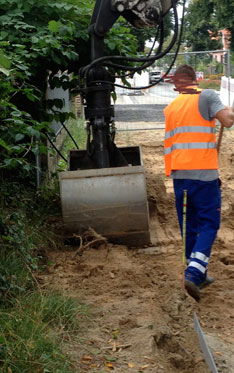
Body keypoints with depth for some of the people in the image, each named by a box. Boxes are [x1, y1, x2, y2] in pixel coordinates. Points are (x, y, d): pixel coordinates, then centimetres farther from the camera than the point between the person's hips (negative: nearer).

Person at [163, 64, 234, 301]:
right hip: (204, 174, -5)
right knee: (208, 225, 1)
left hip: (178, 174, 5)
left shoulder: (170, 108, 15)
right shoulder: (206, 96, -2)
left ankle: (199, 276, 21)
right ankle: (193, 273, -14)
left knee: (189, 226, 13)